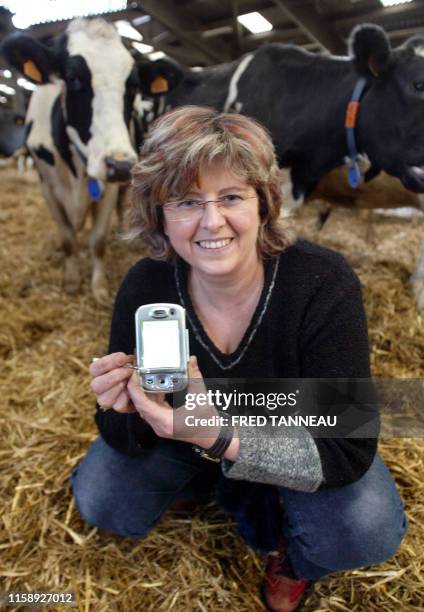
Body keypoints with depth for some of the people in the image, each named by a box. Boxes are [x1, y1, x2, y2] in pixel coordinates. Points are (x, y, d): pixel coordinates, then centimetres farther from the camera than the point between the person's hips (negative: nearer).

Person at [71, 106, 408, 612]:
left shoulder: (324, 284, -31)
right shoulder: (144, 287, -23)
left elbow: (348, 451, -31)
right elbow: (129, 440, -14)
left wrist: (223, 438, -45)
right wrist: (124, 410, -38)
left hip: (298, 444, -1)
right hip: (190, 437, 2)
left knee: (367, 531, -26)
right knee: (100, 503, -13)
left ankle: (295, 554, 12)